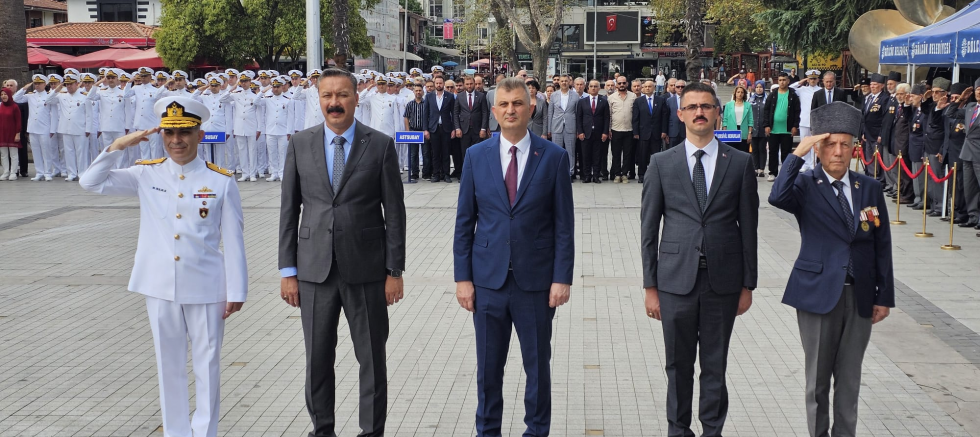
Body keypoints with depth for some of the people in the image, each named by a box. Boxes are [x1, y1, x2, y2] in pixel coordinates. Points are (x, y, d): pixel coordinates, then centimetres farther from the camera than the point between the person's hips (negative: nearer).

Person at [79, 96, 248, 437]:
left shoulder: (221, 181, -4)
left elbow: (233, 241, -3)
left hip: (206, 288, -2)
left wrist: (236, 291, -4)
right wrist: (119, 146, -12)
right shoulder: (147, 175, 2)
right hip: (160, 287, 2)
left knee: (207, 364, 6)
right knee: (169, 364, 12)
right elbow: (91, 182, 0)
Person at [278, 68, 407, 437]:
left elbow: (394, 212, -1)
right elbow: (289, 211, 5)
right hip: (315, 269, 2)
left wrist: (395, 270, -4)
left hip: (366, 270, -2)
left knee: (372, 358, 6)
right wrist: (288, 270, 2)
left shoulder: (380, 146, -2)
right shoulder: (300, 145, 4)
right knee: (317, 359, 10)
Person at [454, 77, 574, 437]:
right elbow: (464, 222, 4)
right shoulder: (476, 156, 3)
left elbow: (564, 224, -2)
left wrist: (561, 278, -7)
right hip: (488, 279, 1)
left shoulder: (554, 157, -2)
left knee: (538, 364, 10)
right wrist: (463, 277, -1)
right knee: (488, 365, 11)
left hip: (536, 280, -1)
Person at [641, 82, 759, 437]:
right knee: (678, 365, 10)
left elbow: (748, 227, 4)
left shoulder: (740, 163, 3)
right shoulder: (662, 163, 3)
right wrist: (650, 286, -1)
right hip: (677, 278, 0)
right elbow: (648, 229, 3)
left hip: (723, 280, 0)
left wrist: (748, 284, 2)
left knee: (715, 365, 8)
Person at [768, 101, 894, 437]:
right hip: (819, 293, -3)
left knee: (850, 378, 12)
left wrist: (884, 296, 5)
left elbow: (882, 245, 7)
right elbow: (777, 197, -29)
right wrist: (797, 153, -26)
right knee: (818, 378, 9)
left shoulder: (870, 188, 4)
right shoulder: (805, 186, -5)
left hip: (860, 296, 3)